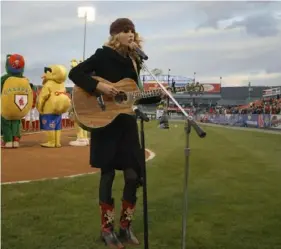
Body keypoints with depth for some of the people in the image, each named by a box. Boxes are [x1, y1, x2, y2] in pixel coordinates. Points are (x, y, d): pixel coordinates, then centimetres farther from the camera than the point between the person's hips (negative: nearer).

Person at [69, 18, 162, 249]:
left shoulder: (134, 61, 12)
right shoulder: (103, 55, -6)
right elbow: (75, 73, -15)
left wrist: (158, 97, 4)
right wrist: (99, 86, -25)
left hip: (127, 123, 6)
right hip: (105, 123, -6)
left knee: (133, 175, 3)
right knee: (108, 175, 2)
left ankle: (126, 227, 19)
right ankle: (107, 229, 16)